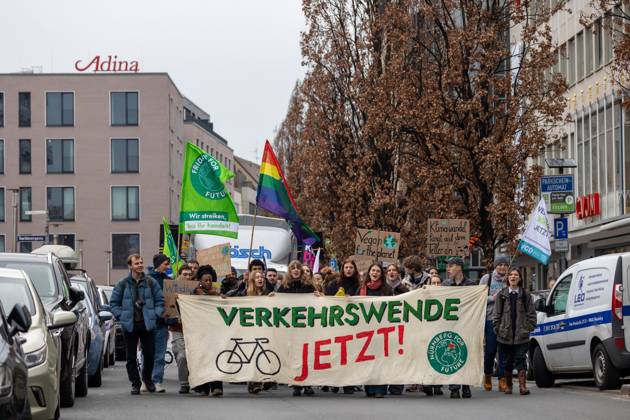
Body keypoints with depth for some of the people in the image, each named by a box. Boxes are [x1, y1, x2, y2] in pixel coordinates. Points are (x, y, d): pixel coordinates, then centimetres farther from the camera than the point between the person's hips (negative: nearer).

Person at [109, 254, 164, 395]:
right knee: (131, 357, 2)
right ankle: (135, 383, 12)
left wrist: (154, 315, -2)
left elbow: (160, 301, 10)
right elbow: (114, 303, 7)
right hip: (130, 325, 0)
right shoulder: (123, 284, 3)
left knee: (149, 354, 1)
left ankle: (147, 378, 24)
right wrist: (122, 316, -3)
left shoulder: (151, 283, 5)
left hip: (147, 325, 0)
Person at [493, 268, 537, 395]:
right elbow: (496, 313, 7)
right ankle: (508, 385, 19)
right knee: (507, 361, 8)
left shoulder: (525, 294, 5)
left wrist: (529, 328, -2)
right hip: (505, 334, 1)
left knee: (521, 359, -7)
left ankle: (522, 385, -11)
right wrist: (497, 328, 0)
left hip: (521, 334, -1)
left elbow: (531, 313, 7)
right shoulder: (501, 294, 7)